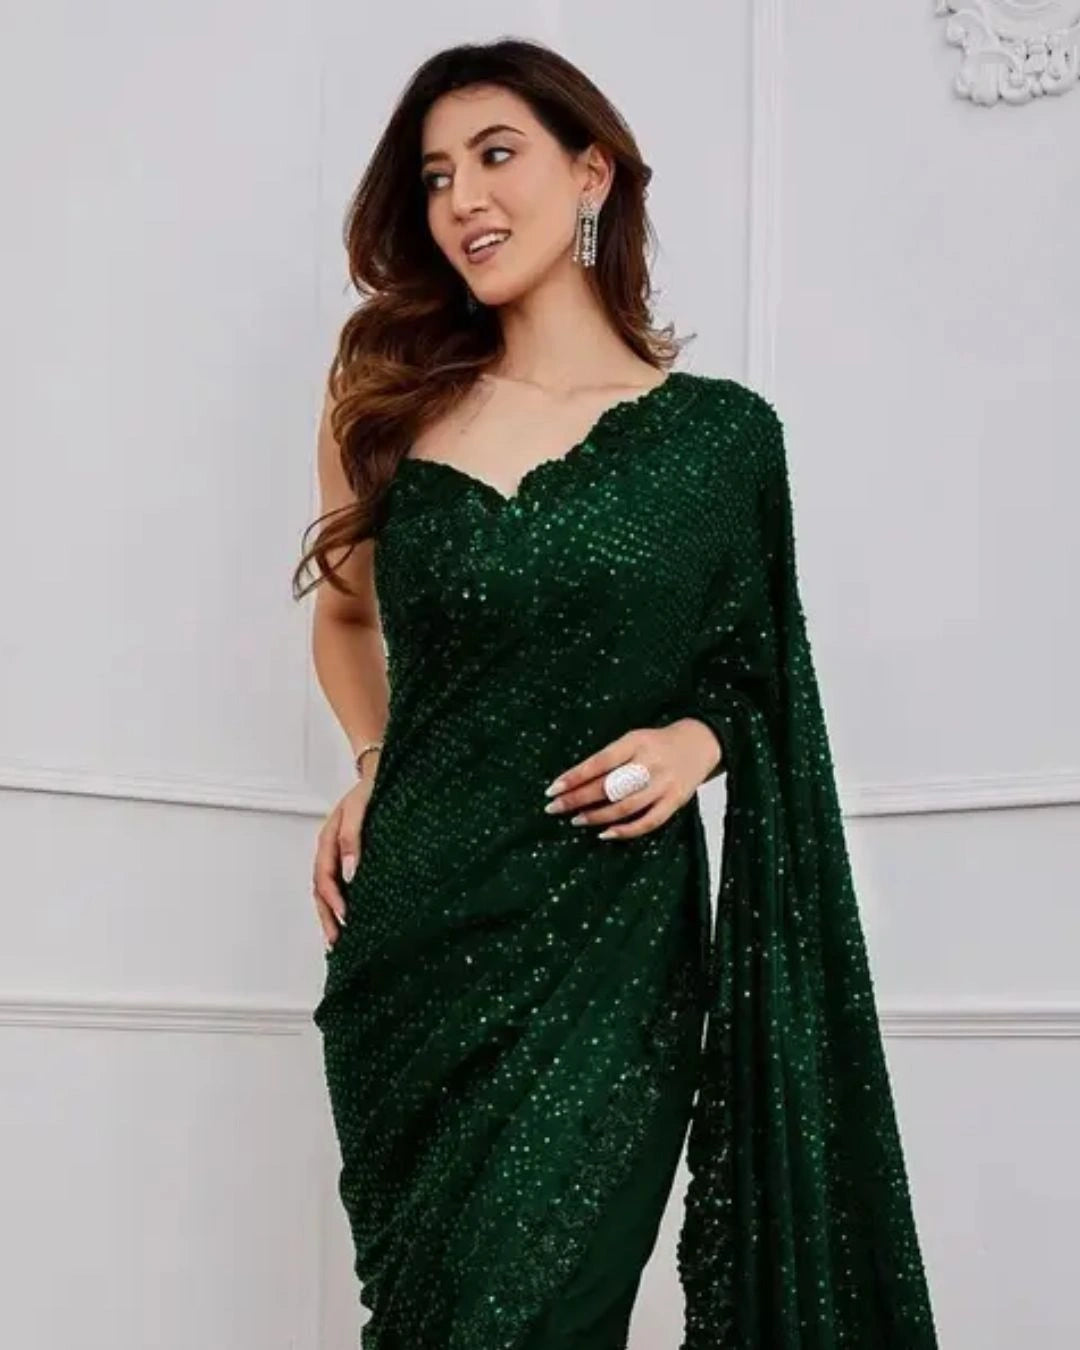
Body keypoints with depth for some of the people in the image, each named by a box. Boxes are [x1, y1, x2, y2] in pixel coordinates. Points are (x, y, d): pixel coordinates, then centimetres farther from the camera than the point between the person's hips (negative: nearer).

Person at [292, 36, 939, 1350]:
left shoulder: (719, 432, 1)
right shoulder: (388, 403, 6)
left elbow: (755, 672, 13)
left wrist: (700, 737, -8)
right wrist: (374, 763, 6)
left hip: (607, 934, -2)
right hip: (411, 926, 3)